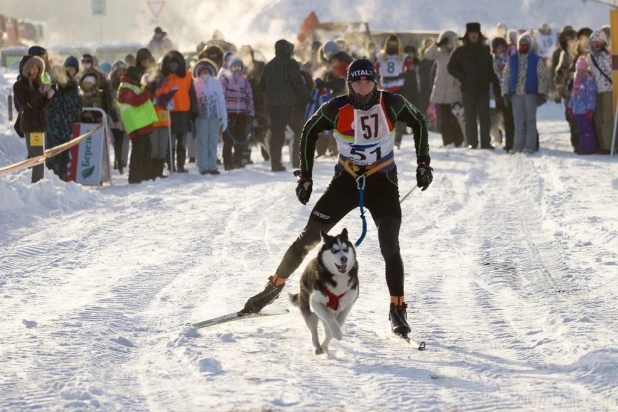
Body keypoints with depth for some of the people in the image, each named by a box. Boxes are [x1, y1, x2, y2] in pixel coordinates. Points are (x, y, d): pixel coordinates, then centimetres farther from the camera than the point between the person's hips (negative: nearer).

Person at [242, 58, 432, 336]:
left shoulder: (391, 104, -15)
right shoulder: (337, 109, -15)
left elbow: (418, 123, 4)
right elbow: (310, 131, 2)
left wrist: (423, 164, -2)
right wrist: (305, 175, 0)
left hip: (383, 181, -1)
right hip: (346, 179, 1)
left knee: (390, 247, -16)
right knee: (309, 238, 2)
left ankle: (398, 311, -6)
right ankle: (275, 286, 21)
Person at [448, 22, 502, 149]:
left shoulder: (486, 50, 8)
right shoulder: (461, 51, 4)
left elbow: (492, 69, 7)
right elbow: (451, 67, 7)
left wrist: (496, 87, -1)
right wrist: (463, 78, -6)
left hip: (483, 88, 1)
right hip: (468, 89, -1)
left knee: (484, 116, 0)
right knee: (470, 117, -2)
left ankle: (486, 142, 3)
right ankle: (472, 142, 2)